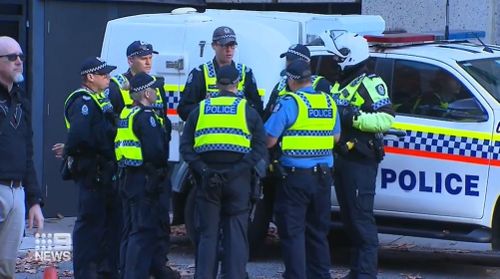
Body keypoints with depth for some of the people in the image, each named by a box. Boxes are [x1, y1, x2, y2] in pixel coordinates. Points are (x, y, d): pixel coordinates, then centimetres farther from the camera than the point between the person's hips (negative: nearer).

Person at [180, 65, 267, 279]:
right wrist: (239, 169, -8)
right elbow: (260, 148, -5)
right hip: (237, 179, -1)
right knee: (236, 235, 3)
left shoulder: (200, 111, 10)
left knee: (208, 234, 7)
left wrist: (202, 170, -5)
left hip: (207, 179, 1)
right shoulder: (248, 111, 6)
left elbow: (185, 147, 1)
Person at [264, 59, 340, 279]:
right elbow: (335, 137, 18)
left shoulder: (289, 103, -13)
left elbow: (269, 140, -14)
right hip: (322, 176, 6)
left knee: (292, 232, -1)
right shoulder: (328, 102, 7)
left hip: (295, 176, -6)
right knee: (318, 231, 16)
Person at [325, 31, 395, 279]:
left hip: (360, 162, -10)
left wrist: (352, 116, -26)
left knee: (361, 218, -10)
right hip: (342, 159, 10)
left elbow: (386, 119, -21)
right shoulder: (341, 85, 20)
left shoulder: (370, 84, -10)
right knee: (349, 218, 13)